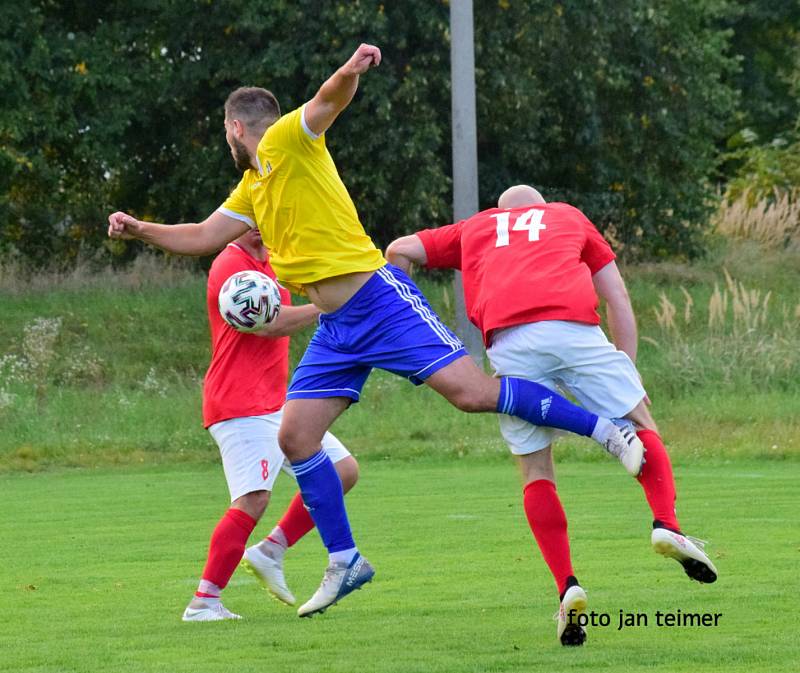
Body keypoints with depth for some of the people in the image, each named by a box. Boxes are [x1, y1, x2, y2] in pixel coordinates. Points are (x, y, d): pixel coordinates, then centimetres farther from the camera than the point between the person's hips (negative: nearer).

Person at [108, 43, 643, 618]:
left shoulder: (287, 142, -4)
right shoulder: (252, 187, 21)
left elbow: (330, 100, -23)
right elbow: (203, 238, 29)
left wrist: (351, 71, -45)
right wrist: (140, 230, 16)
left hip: (379, 299, -9)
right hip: (336, 329, 9)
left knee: (472, 391, -18)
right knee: (296, 438, 1)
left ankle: (608, 431, -10)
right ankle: (345, 563, 11)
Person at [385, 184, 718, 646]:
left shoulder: (475, 228, 35)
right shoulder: (569, 217, 33)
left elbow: (400, 251, 28)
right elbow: (619, 300, 25)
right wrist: (629, 372, 24)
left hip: (507, 340, 1)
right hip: (574, 326, -1)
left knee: (536, 471, 10)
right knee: (641, 428, 14)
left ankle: (567, 587, -5)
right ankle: (666, 524, -11)